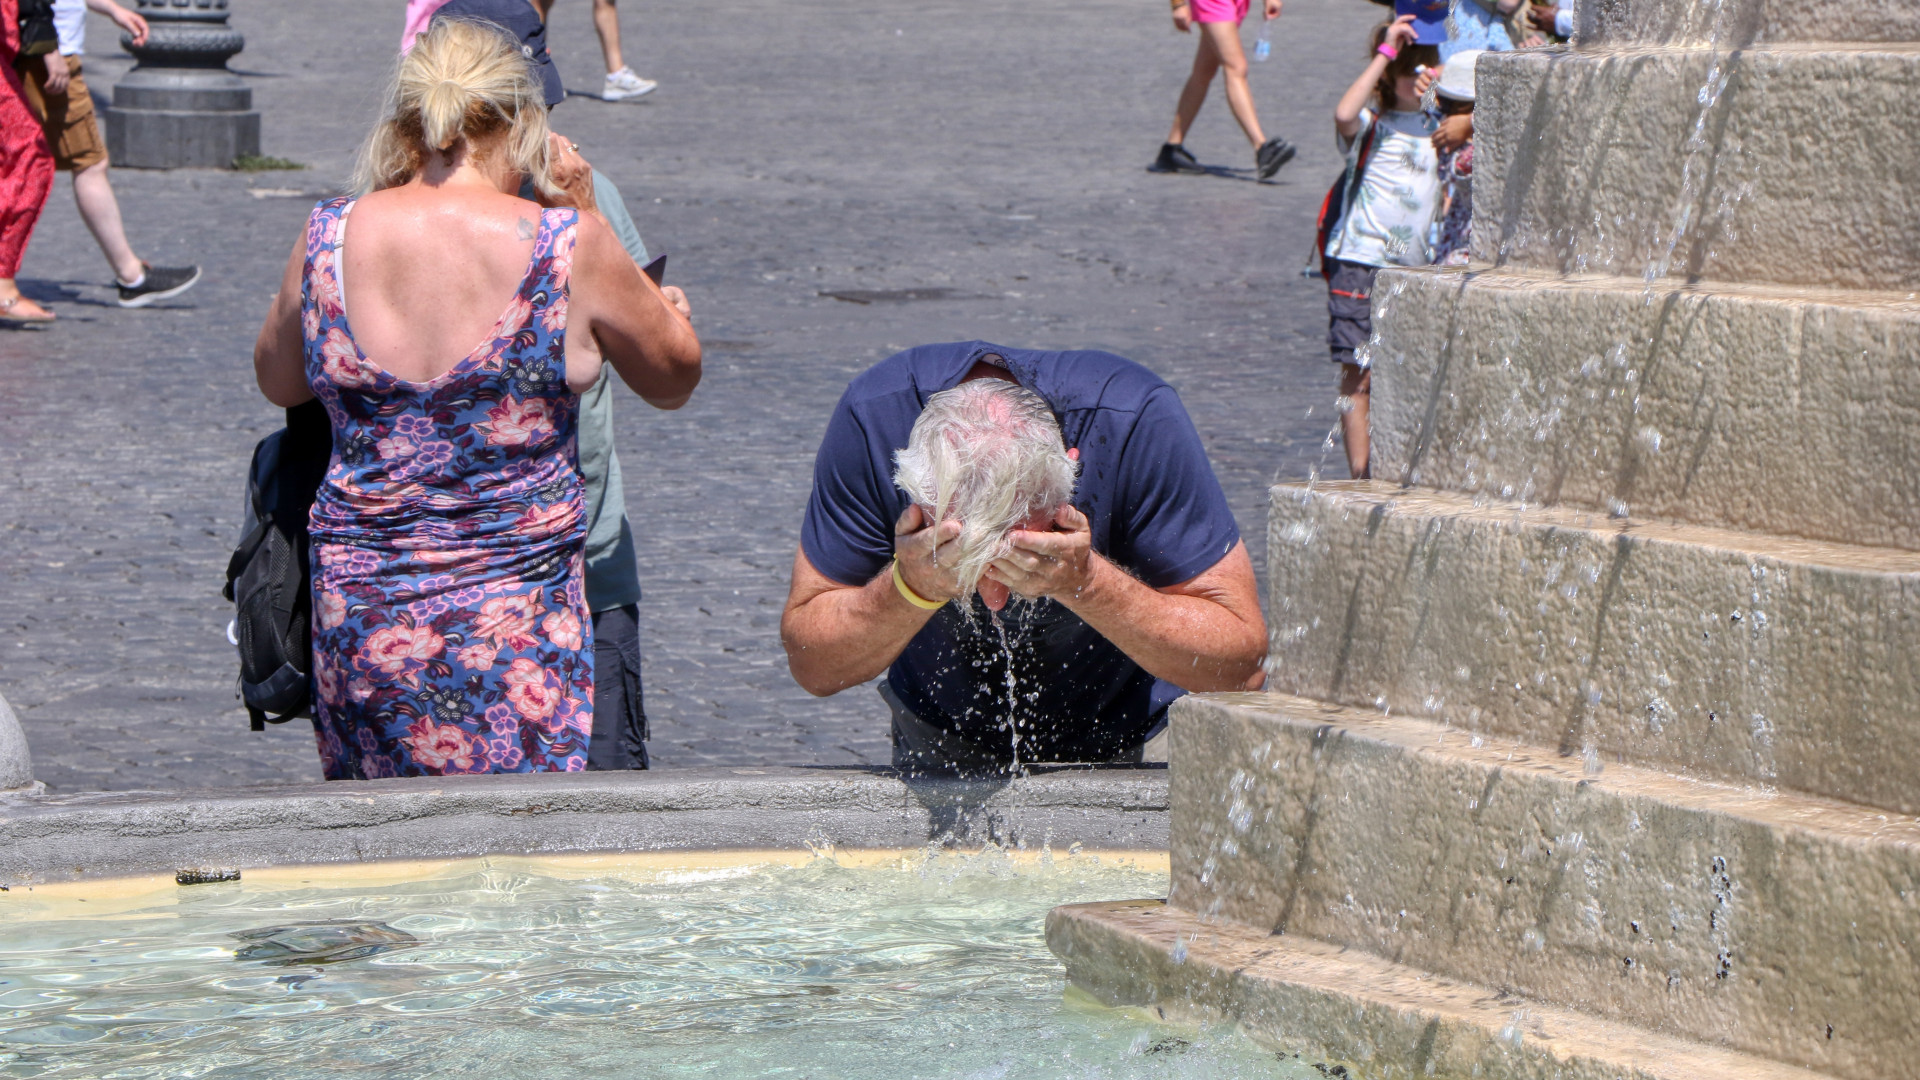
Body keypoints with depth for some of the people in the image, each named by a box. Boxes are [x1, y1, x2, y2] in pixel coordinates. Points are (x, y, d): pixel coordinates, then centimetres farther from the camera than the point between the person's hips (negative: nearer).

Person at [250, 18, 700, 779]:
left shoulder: (331, 238, -1)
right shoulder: (568, 245, -9)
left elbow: (277, 381, 18)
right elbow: (673, 381, 8)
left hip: (355, 610, 3)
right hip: (515, 623, -3)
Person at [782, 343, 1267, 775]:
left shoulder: (1138, 423, -30)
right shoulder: (870, 418, -26)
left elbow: (1243, 663, -25)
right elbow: (810, 665, -18)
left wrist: (1087, 584, -38)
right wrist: (910, 588, -36)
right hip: (942, 754, 0)